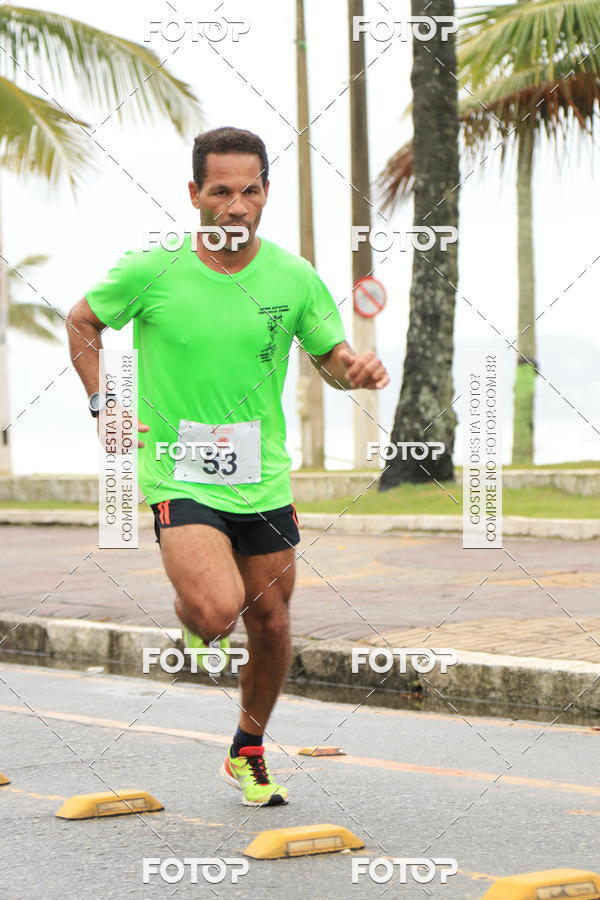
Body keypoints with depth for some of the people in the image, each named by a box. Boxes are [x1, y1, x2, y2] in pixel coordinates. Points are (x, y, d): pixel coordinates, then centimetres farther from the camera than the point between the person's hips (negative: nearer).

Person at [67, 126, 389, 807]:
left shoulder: (294, 279, -3)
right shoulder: (150, 272, -9)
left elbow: (330, 358, 11)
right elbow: (82, 322, 9)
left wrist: (357, 369, -13)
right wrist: (103, 405, -1)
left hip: (264, 480, 3)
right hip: (179, 476, -3)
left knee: (270, 626, 10)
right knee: (218, 611, -25)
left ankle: (248, 753, 35)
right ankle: (187, 612, 15)